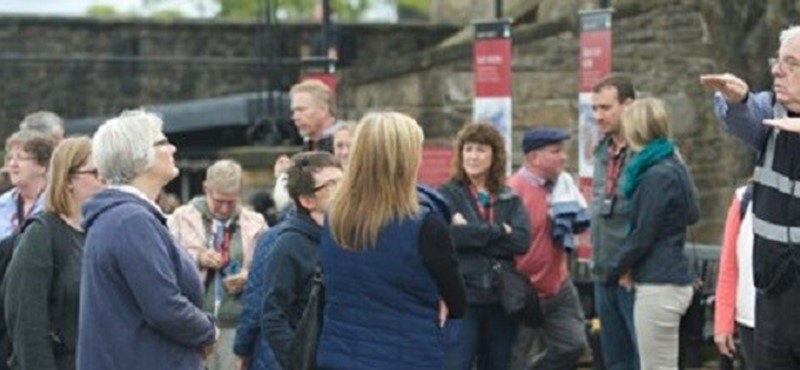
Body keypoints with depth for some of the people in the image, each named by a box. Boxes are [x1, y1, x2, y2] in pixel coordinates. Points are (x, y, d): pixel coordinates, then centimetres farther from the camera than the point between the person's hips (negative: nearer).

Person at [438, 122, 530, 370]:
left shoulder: (510, 200, 11)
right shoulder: (448, 195, 1)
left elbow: (522, 240, -6)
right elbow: (449, 234, -18)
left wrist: (473, 234, -11)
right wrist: (498, 231, -10)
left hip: (502, 300, 4)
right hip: (460, 299, -4)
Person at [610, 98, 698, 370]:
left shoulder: (657, 176, -17)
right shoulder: (672, 167, 12)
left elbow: (643, 234, -15)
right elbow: (691, 215, 23)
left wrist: (621, 265, 1)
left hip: (659, 286, -10)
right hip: (671, 278, 10)